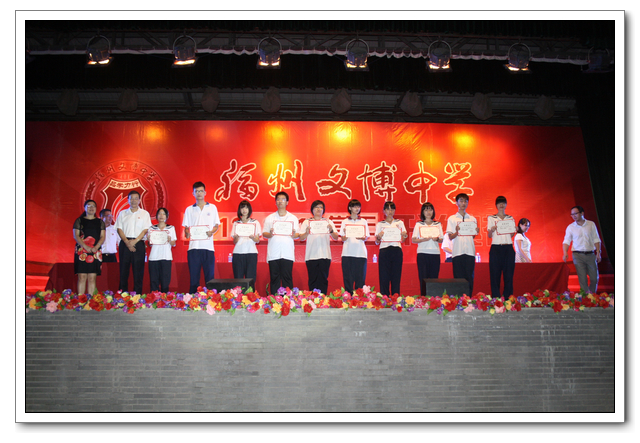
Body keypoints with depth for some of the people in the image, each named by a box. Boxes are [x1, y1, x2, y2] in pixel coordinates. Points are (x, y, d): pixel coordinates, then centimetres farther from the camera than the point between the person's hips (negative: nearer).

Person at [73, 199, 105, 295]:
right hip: (81, 251, -1)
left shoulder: (100, 222, 14)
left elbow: (102, 237, 7)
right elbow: (75, 236, 0)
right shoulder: (79, 221, 9)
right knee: (82, 277, -7)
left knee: (92, 278, -3)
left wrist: (96, 247, -11)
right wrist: (85, 246, -14)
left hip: (95, 252, 1)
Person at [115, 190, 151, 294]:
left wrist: (134, 241, -12)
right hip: (125, 243, 1)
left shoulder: (144, 214, 10)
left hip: (138, 243, -1)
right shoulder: (122, 214, 14)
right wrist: (127, 242, -10)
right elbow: (119, 229, 5)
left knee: (138, 271, -3)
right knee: (124, 270, 0)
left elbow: (145, 230, 1)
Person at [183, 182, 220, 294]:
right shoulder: (189, 209, 14)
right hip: (193, 246, 1)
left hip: (208, 246, -1)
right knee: (194, 275, 1)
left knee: (209, 275, -2)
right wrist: (187, 233, -10)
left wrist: (212, 232, -9)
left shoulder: (212, 208, 11)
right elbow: (186, 227, 13)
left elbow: (216, 225, 12)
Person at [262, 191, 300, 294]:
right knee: (274, 279, 0)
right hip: (273, 254, 1)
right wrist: (270, 234, -13)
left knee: (287, 279, -3)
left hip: (287, 254, -1)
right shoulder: (269, 218, 14)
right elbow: (264, 234, 9)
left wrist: (294, 234, -14)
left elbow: (297, 236, 9)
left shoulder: (293, 218, 13)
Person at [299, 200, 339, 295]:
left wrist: (331, 231, -14)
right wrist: (306, 233, -17)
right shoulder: (307, 222, 11)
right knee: (313, 280, -2)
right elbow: (301, 238, 4)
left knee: (323, 279, -2)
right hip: (311, 256, -1)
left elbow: (336, 238, 7)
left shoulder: (328, 222, 14)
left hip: (325, 255, 1)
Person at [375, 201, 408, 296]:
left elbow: (402, 240, 8)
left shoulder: (399, 223, 16)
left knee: (396, 276, -3)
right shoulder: (380, 224, 14)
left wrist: (404, 236, -14)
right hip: (384, 251, -1)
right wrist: (379, 237, -13)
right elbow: (376, 242, 8)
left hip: (397, 250, 1)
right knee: (384, 276, -5)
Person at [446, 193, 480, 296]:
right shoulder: (452, 219, 7)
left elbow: (473, 236, 13)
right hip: (458, 252, -2)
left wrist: (476, 232, -8)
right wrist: (457, 232, -18)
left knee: (469, 277, 1)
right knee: (458, 278, -2)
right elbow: (450, 237, 2)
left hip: (470, 252, 2)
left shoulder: (472, 219, 15)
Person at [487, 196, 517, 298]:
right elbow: (489, 236, 4)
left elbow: (512, 235, 13)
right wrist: (492, 230, -18)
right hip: (496, 248, -2)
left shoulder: (511, 218, 15)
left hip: (508, 248, 2)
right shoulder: (491, 218, 9)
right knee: (495, 275, -6)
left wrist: (514, 231, -8)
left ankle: (508, 297, 2)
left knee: (509, 274, -2)